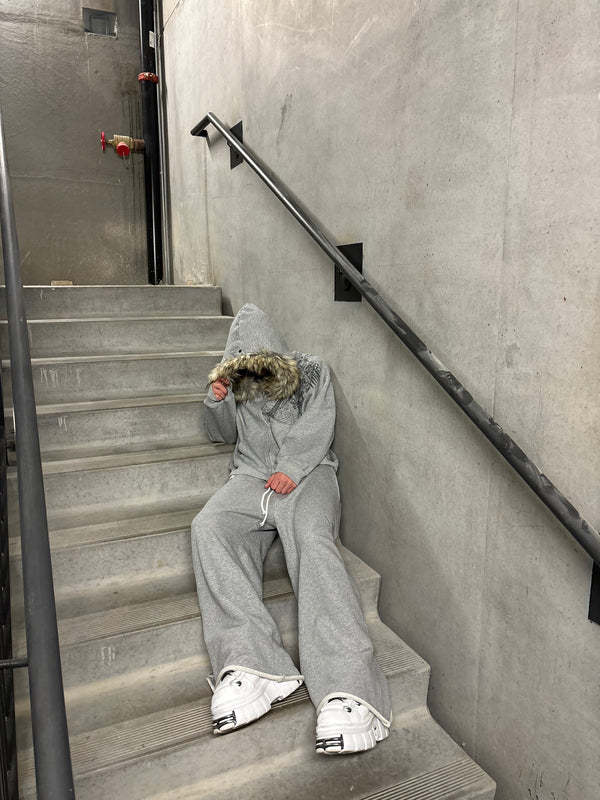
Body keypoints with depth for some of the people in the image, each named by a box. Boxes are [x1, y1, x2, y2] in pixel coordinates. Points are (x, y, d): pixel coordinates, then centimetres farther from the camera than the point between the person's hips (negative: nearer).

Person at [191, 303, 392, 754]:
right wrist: (217, 402, 5)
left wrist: (292, 467, -17)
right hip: (253, 476, 3)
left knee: (312, 541, -35)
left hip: (306, 474, -3)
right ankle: (251, 666, -41)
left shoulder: (312, 371, 9)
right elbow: (223, 434, 26)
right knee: (209, 529, -29)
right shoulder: (236, 380, 19)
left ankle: (348, 688, -45)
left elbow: (317, 428, -2)